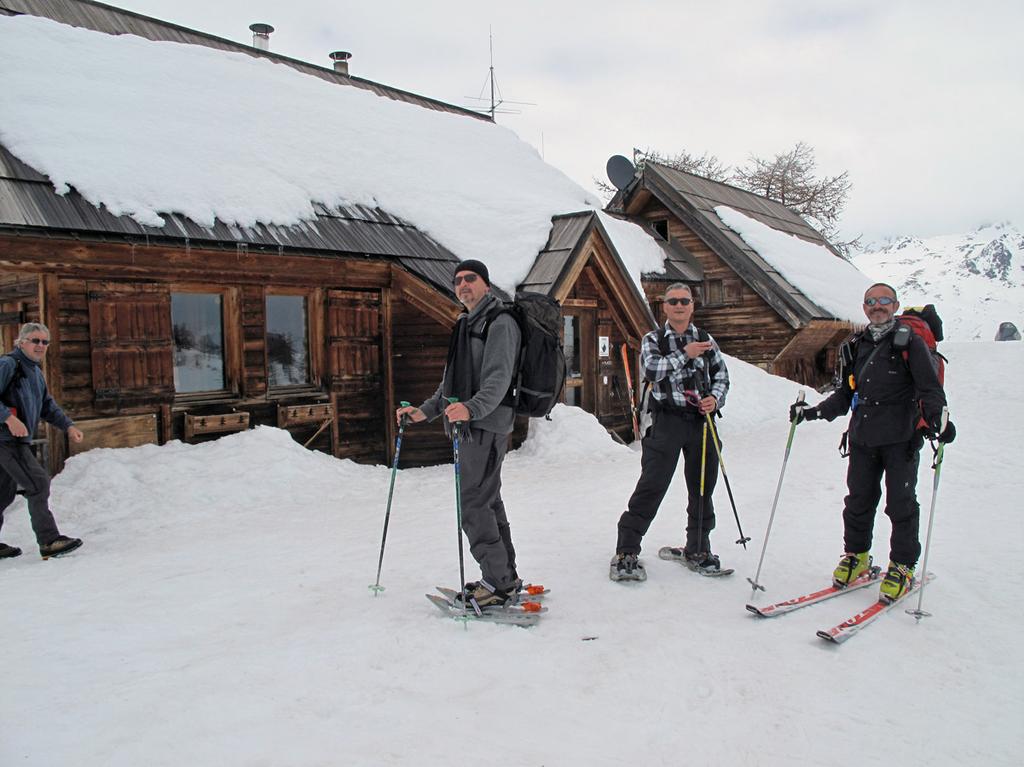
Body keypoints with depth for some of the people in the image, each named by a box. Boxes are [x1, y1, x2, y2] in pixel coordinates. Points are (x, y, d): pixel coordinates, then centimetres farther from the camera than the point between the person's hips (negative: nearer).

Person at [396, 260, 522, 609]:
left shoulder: (500, 323, -9)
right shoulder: (467, 325, 22)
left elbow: (498, 379, -22)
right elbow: (452, 382, 27)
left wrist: (471, 407, -38)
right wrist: (425, 411, 18)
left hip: (487, 424, -10)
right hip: (469, 425, 10)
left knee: (473, 504, -9)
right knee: (487, 501, 13)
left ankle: (499, 583, 0)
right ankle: (505, 576, 23)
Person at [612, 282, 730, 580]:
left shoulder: (706, 340, 15)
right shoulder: (653, 340, 6)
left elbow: (722, 375, 14)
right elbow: (651, 369, -12)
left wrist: (715, 398, -5)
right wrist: (685, 354, -16)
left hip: (702, 420, 4)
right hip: (667, 421, -3)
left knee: (702, 487, 10)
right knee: (652, 486, -7)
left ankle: (698, 549, 27)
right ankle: (626, 552, 0)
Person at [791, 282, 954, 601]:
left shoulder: (910, 343, -1)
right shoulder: (856, 347, 14)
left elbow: (930, 389, -7)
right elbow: (845, 395, 19)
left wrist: (937, 418, -25)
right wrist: (813, 412, 8)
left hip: (901, 439, -4)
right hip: (862, 439, 4)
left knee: (901, 504, 1)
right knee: (858, 501, 9)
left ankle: (903, 566, 16)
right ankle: (856, 555, 26)